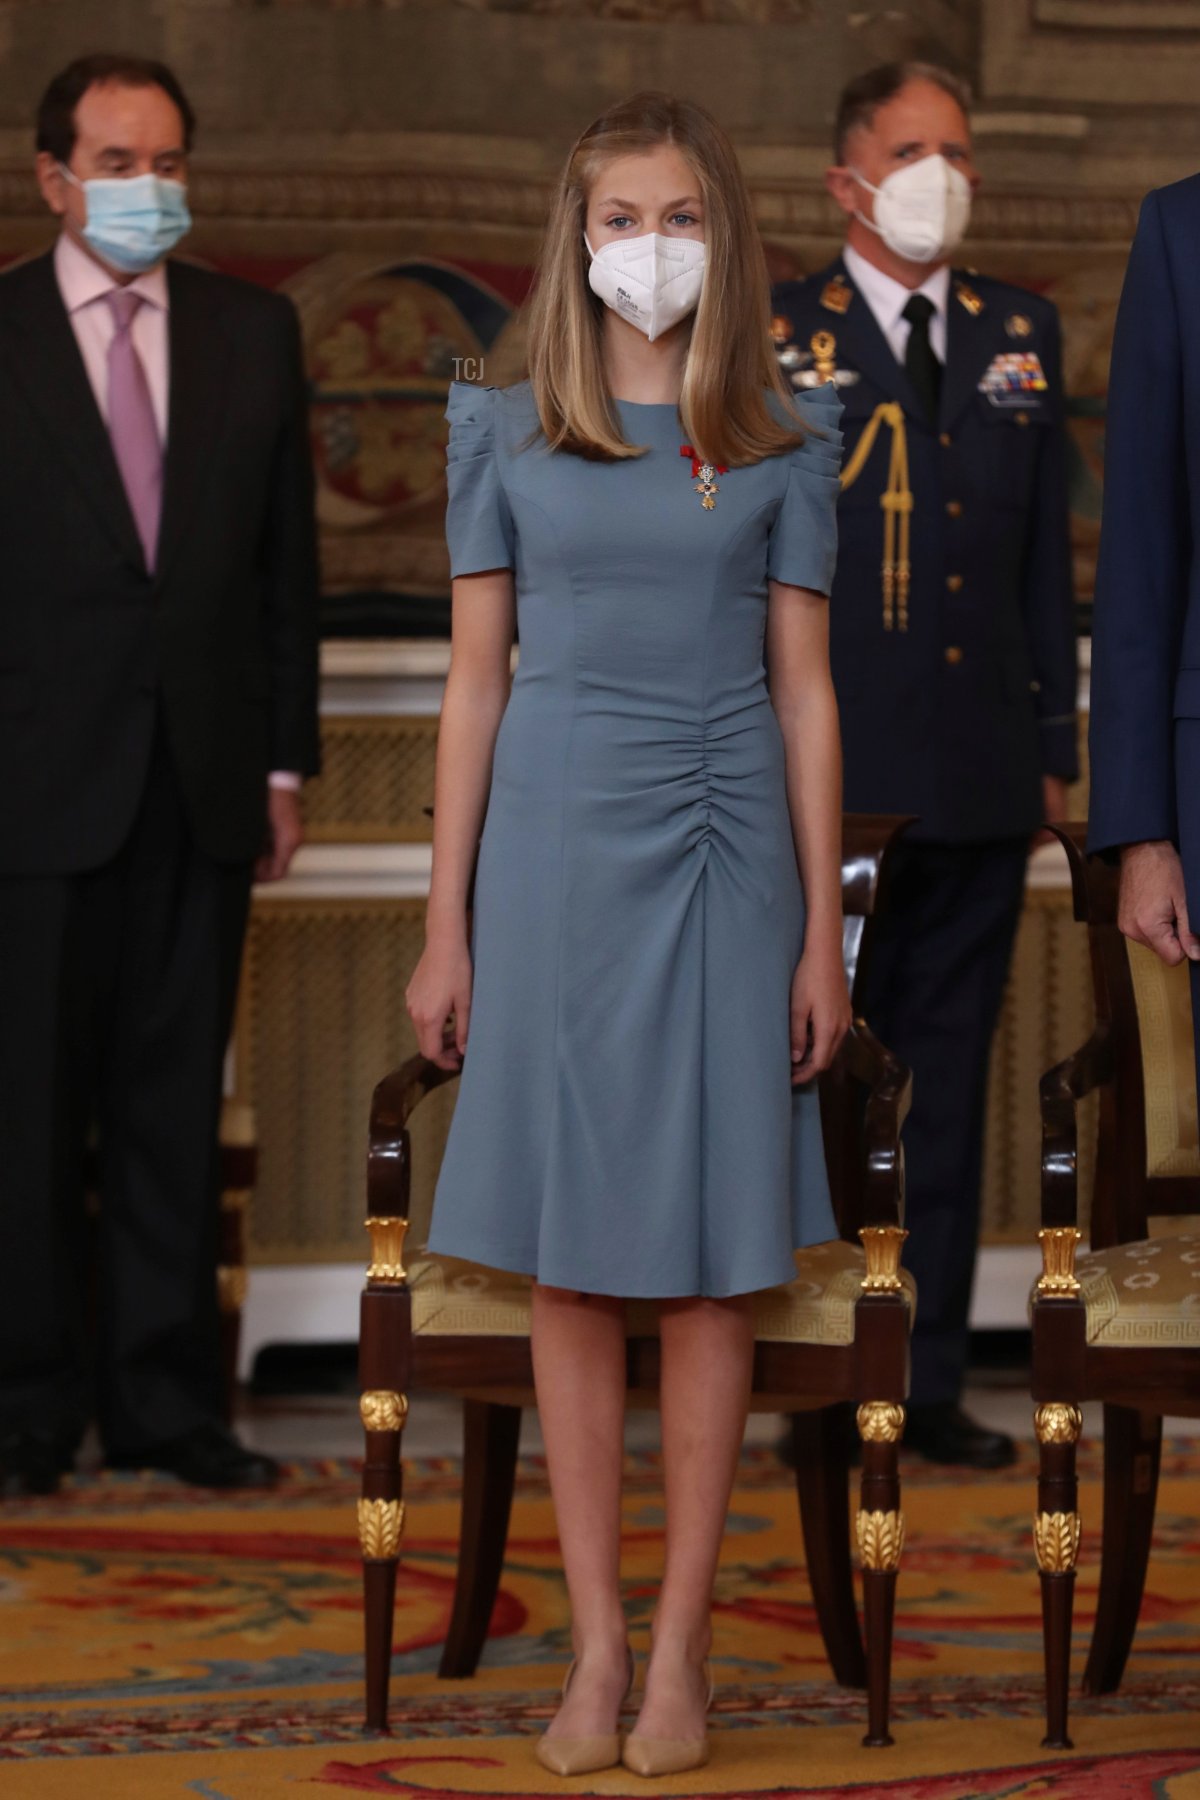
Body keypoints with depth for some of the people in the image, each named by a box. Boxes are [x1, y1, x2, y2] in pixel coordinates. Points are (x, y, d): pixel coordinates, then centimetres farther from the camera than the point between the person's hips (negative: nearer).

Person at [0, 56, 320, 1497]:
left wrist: (285, 761, 6)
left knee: (174, 1105, 7)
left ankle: (166, 1403, 14)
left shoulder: (254, 333, 9)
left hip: (201, 781, 3)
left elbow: (287, 558, 10)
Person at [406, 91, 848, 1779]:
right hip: (557, 854, 0)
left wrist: (824, 933, 1)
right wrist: (445, 927, 2)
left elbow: (804, 689, 4)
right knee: (572, 1267, 1)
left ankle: (681, 1642, 8)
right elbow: (474, 683, 6)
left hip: (725, 855, 0)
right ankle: (596, 1644, 7)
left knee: (711, 1261, 1)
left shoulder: (784, 440, 4)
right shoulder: (507, 435, 5)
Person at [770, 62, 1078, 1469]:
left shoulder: (1020, 334, 13)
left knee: (949, 1077, 8)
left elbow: (1046, 551, 15)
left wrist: (1056, 741, 11)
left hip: (980, 775, 4)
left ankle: (930, 1384, 13)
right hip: (830, 771, -4)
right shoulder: (775, 340, 1)